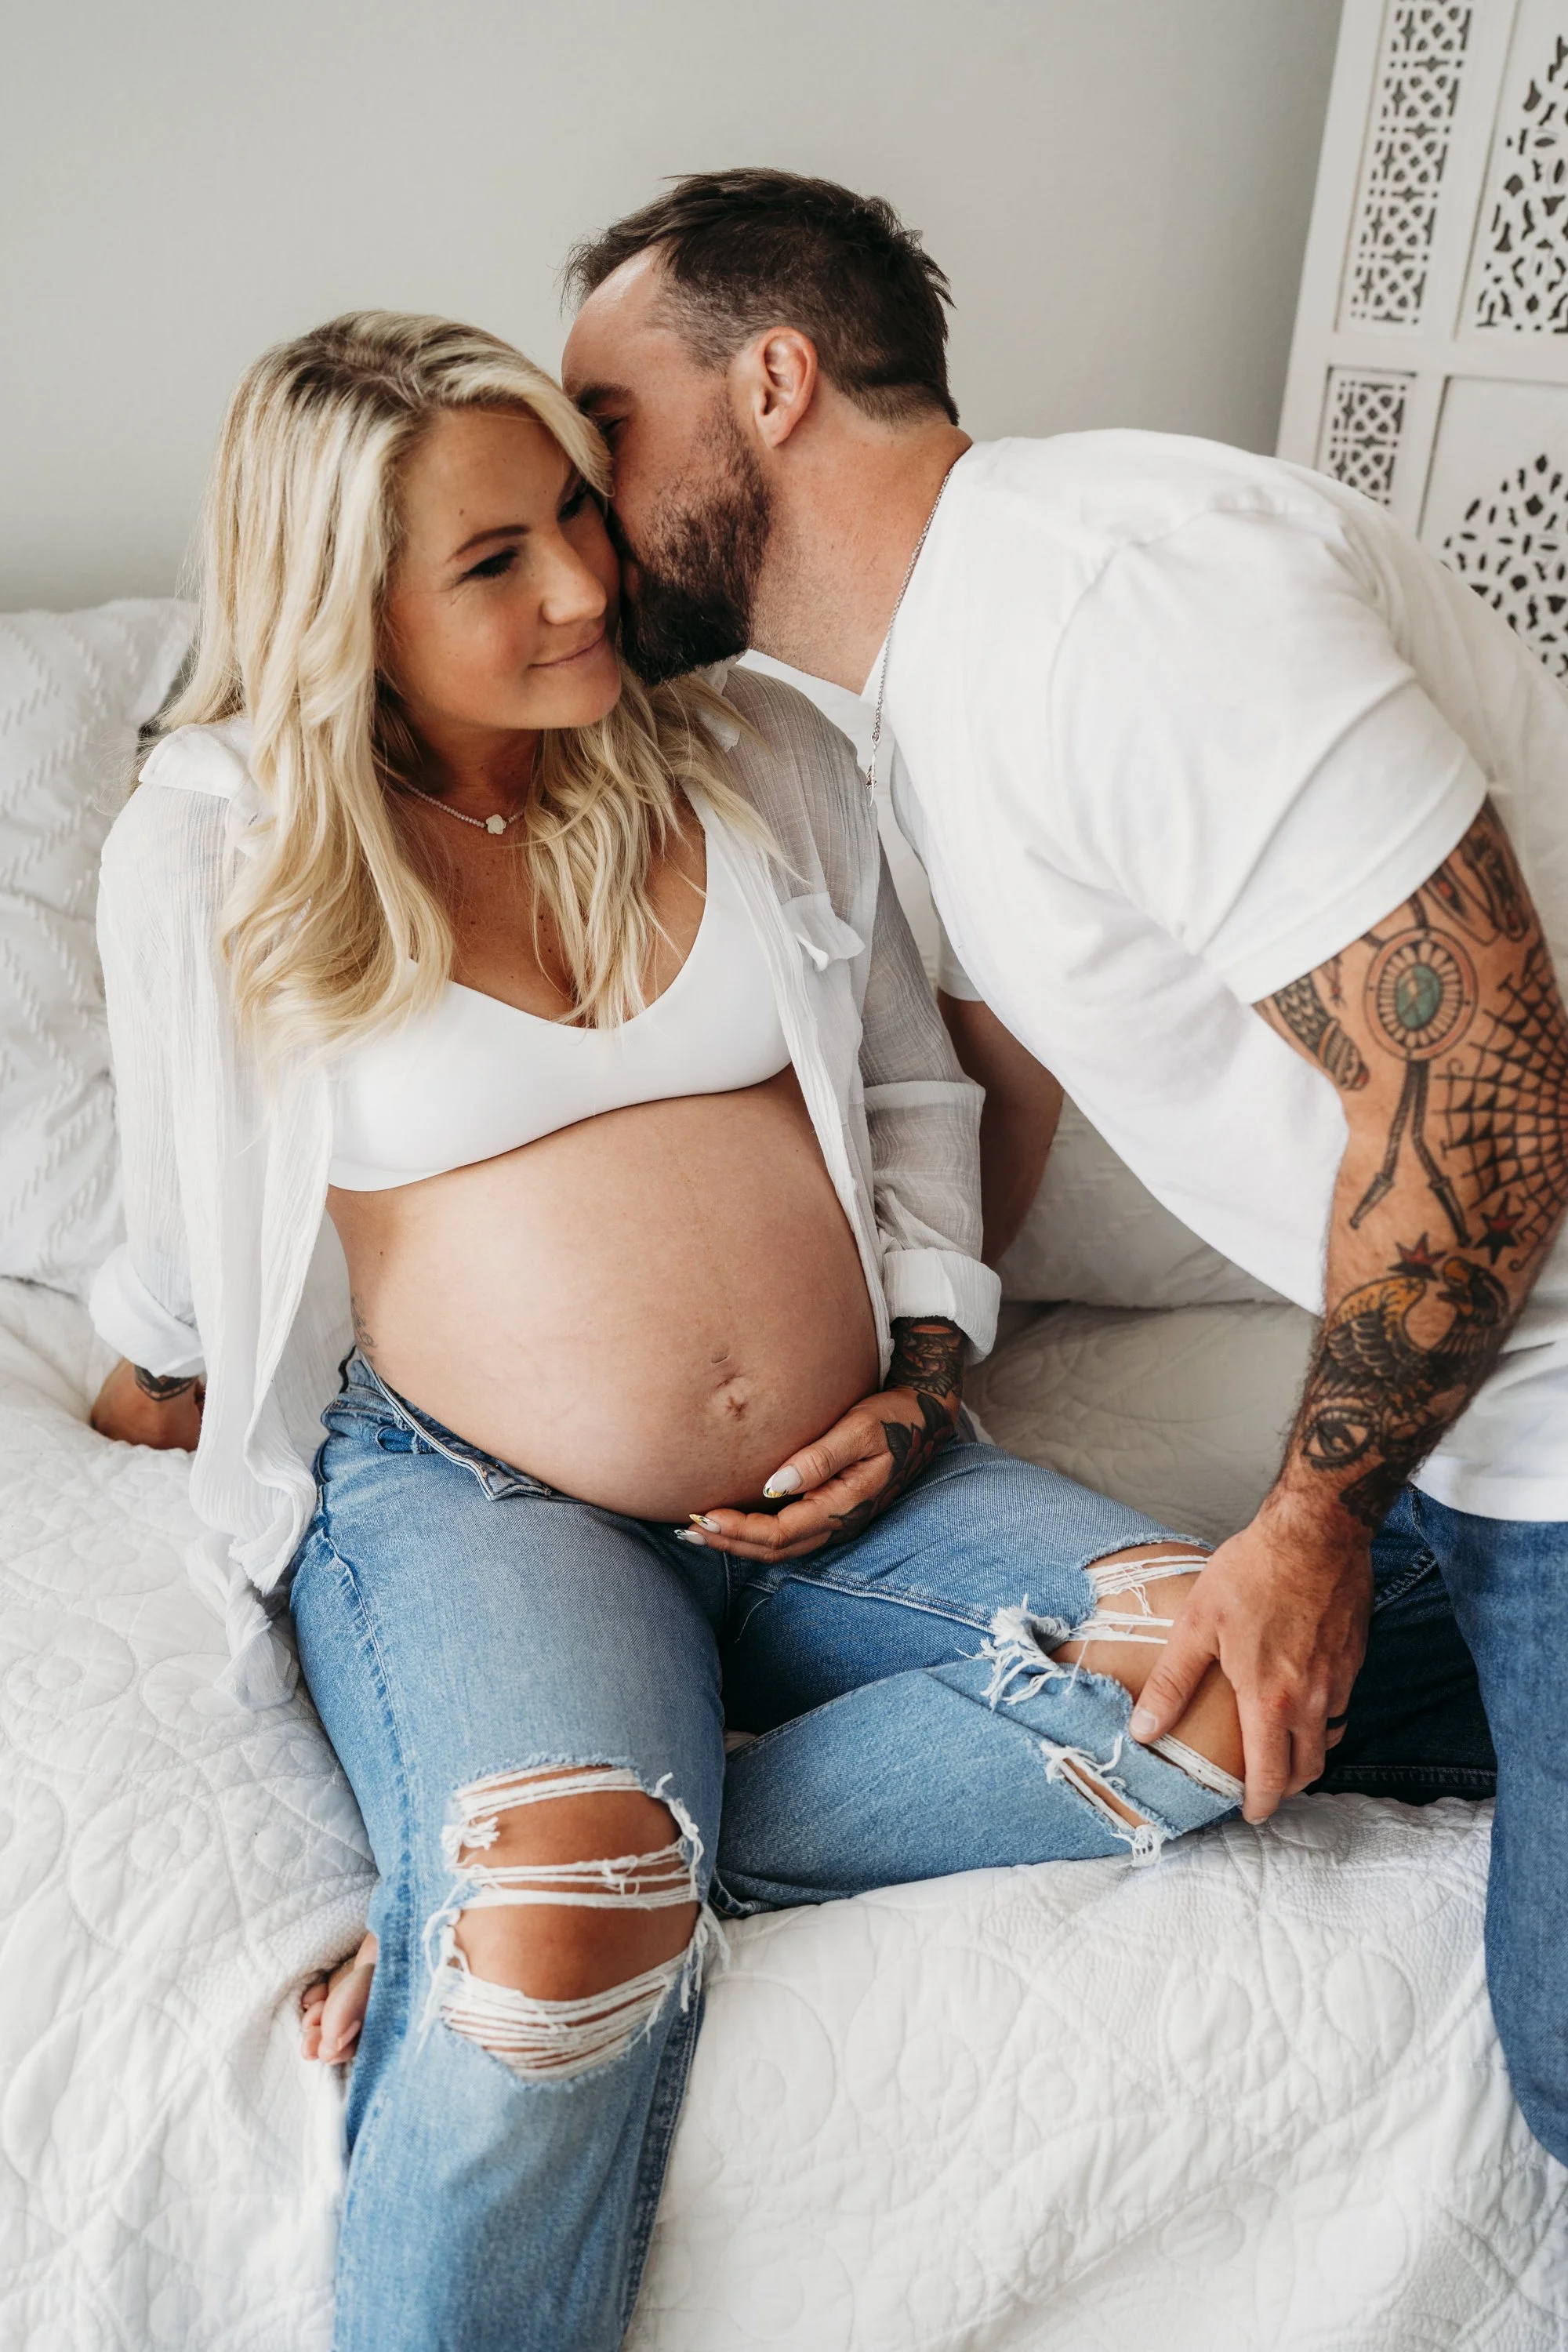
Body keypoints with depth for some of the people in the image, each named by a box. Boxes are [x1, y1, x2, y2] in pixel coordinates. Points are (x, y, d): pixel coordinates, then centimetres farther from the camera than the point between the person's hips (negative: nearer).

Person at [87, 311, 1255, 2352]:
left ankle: (501, 1904, -16)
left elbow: (915, 1085, 13)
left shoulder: (760, 753, 5)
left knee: (1226, 1671, -20)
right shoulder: (212, 840, -3)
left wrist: (923, 1379, 1)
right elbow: (185, 1240, 12)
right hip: (468, 1495, -4)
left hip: (832, 1494, 5)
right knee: (556, 1939, -35)